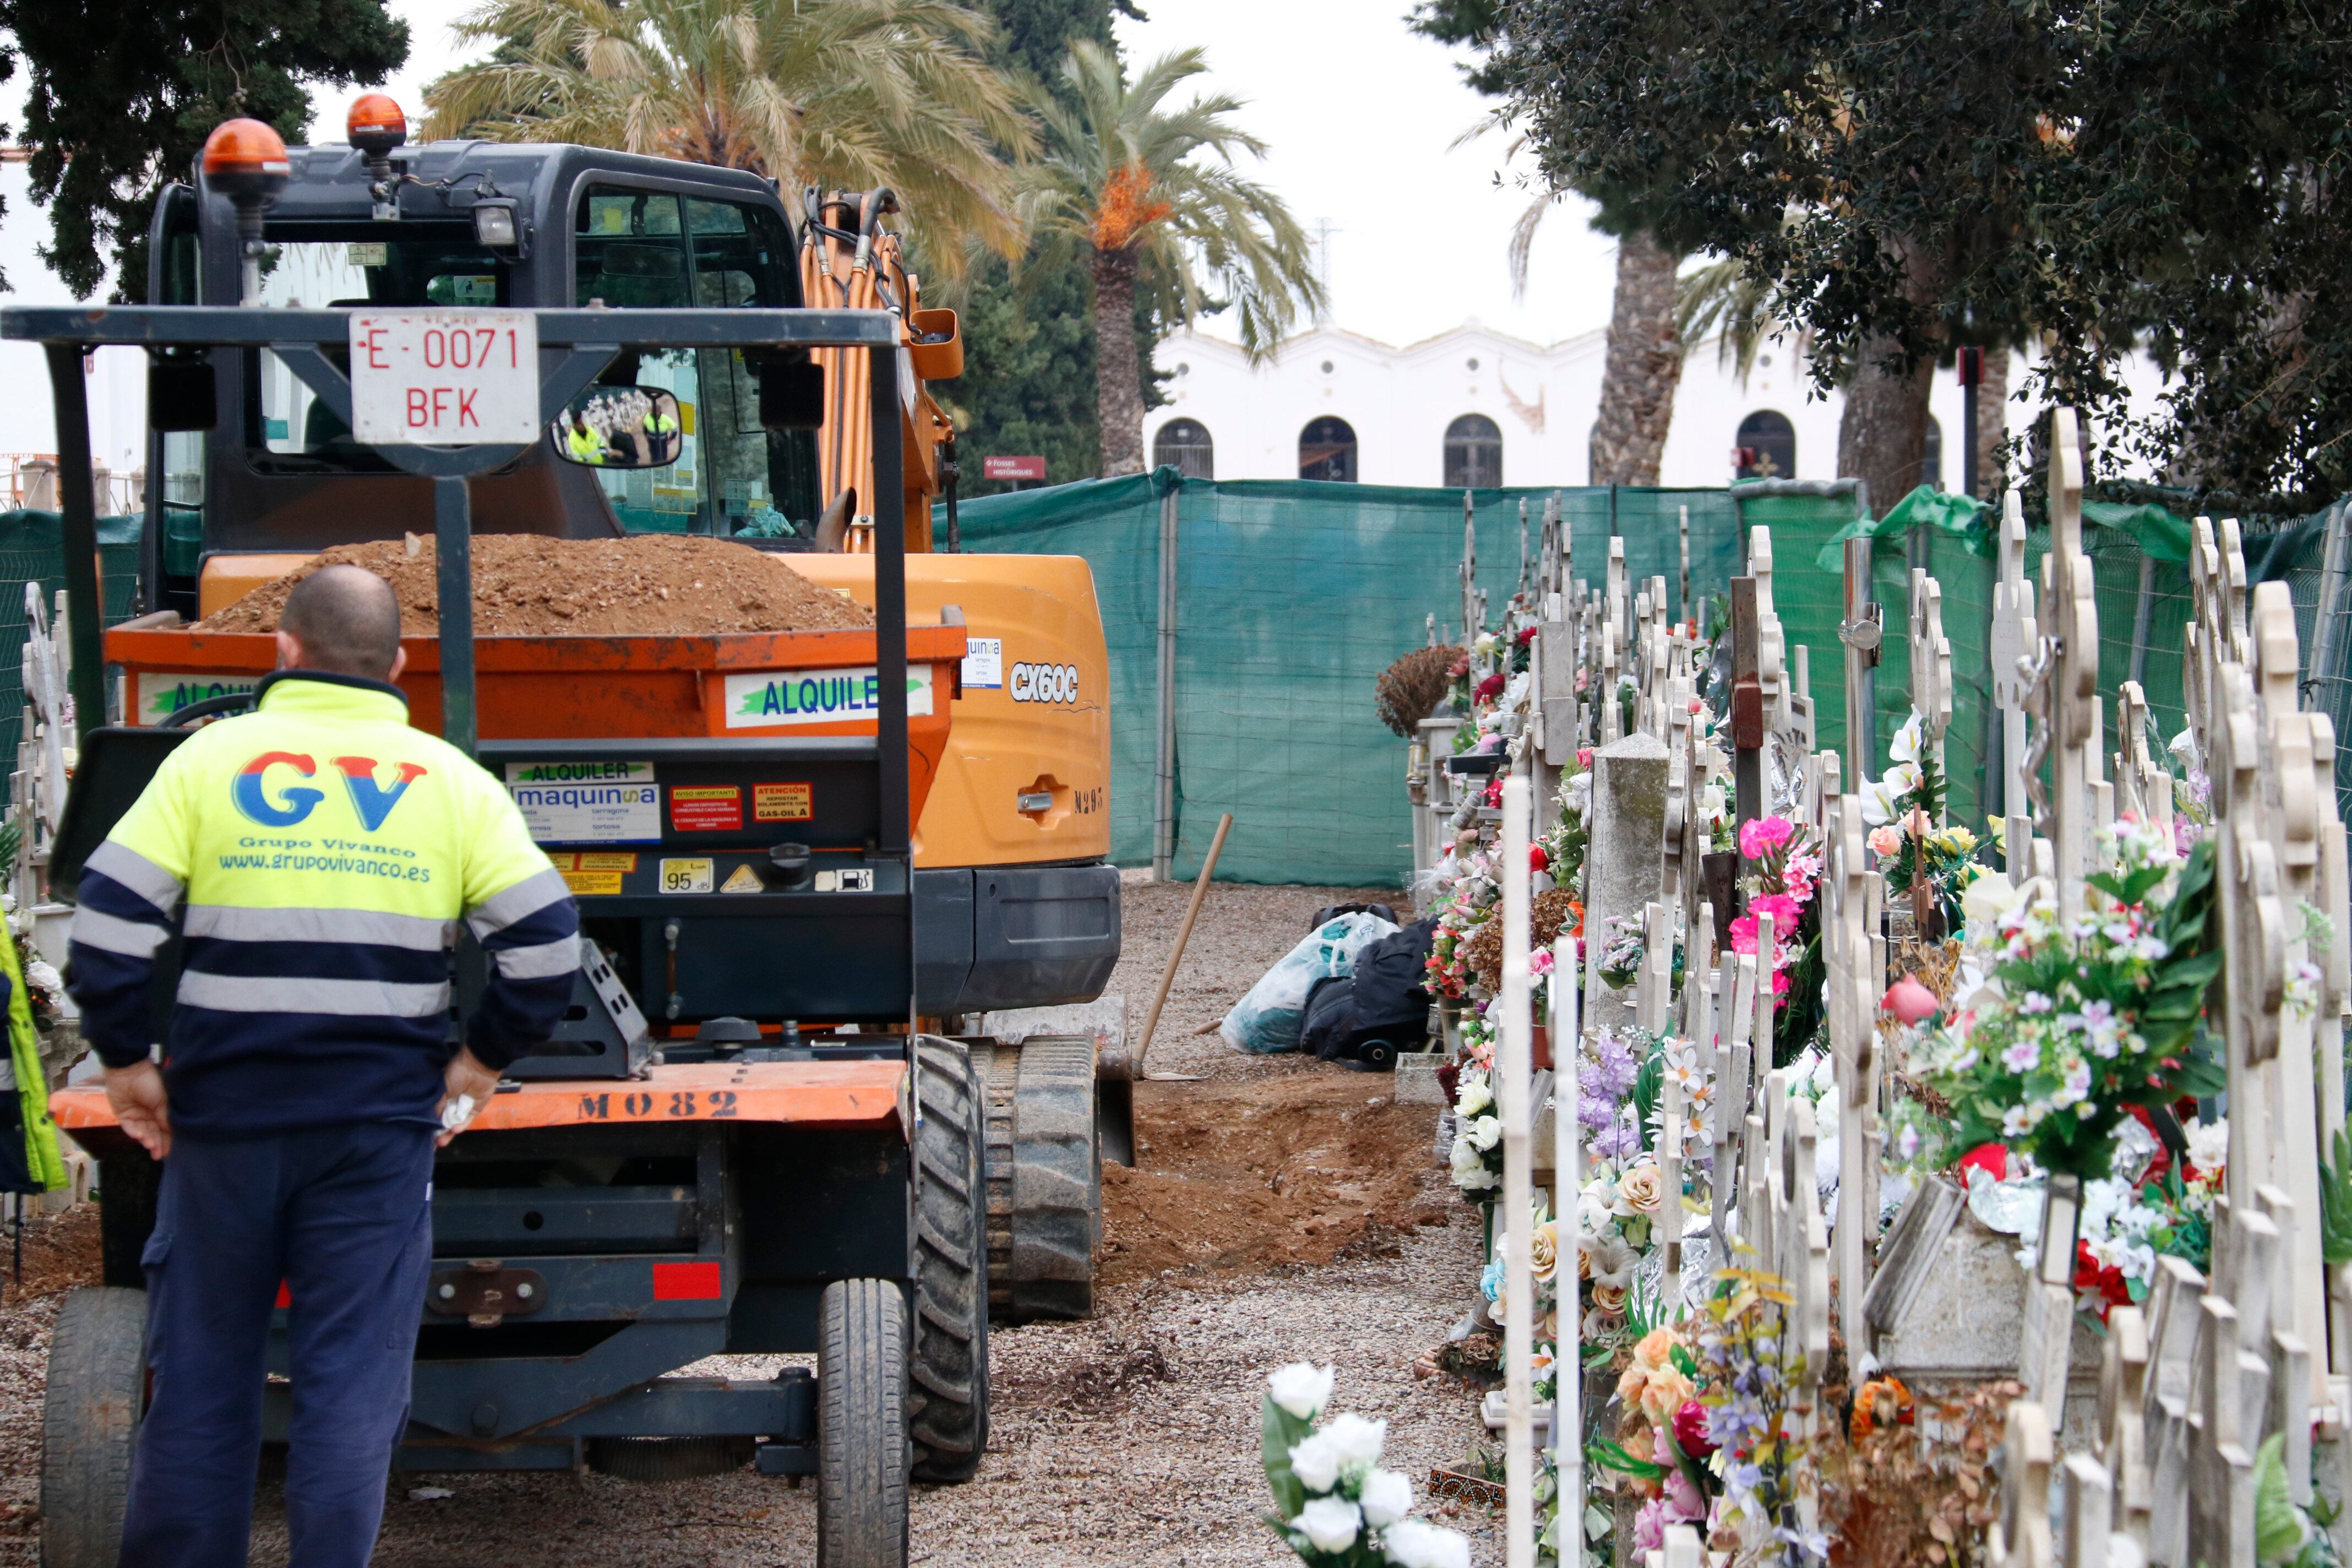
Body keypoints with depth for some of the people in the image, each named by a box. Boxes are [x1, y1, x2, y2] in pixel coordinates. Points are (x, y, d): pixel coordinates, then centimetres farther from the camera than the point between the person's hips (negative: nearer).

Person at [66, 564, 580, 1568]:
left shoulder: (211, 758, 1)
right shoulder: (448, 778, 3)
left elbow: (111, 914, -6)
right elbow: (545, 936, -1)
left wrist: (126, 1059, 5)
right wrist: (486, 1057, 11)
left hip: (224, 1110, 0)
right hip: (381, 1118, 0)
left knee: (199, 1372, 11)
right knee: (353, 1378, 2)